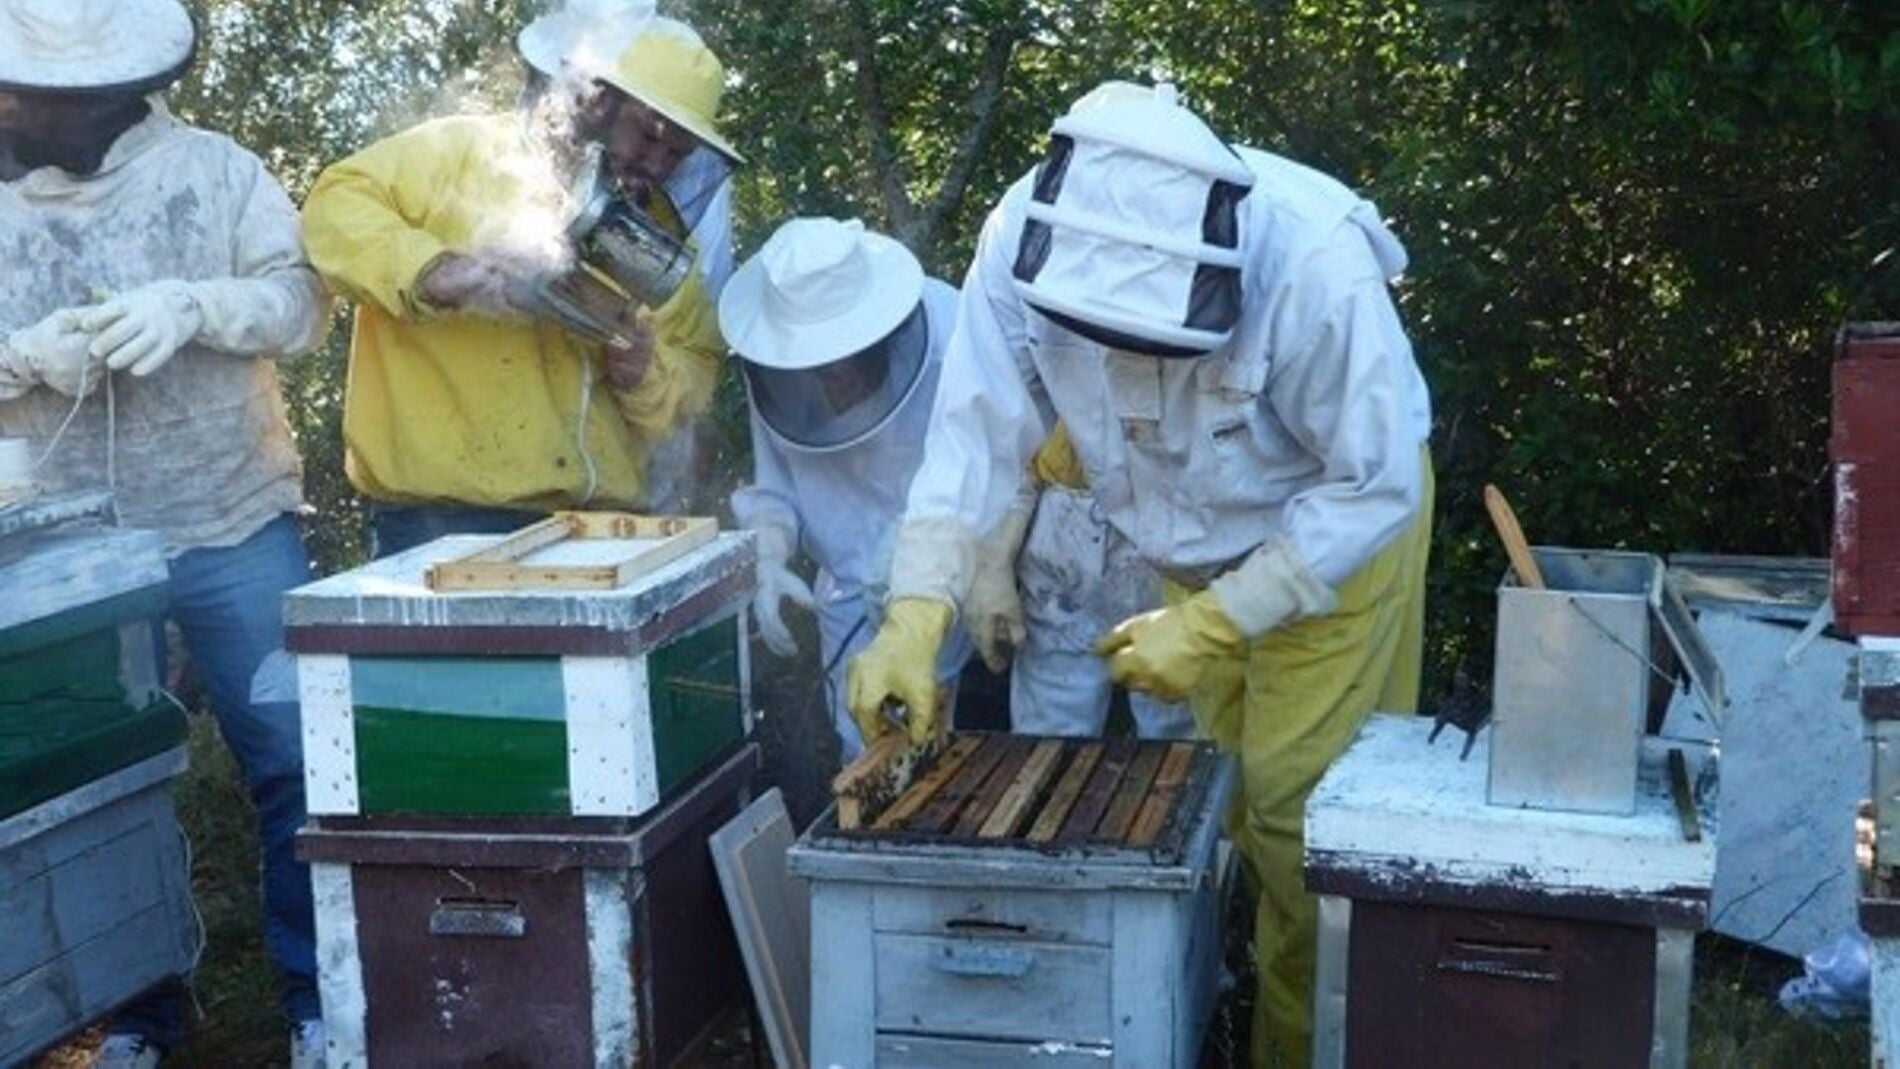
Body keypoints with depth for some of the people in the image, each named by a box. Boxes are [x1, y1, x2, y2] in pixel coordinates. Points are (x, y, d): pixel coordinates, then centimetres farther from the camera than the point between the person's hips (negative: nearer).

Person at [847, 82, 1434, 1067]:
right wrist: (915, 614, -36)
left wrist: (1214, 623, -33)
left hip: (1339, 519, -4)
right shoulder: (1026, 239, -29)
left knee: (1300, 804, -4)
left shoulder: (1315, 266, -38)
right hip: (1197, 537, 4)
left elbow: (1375, 488, -28)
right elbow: (978, 431, -24)